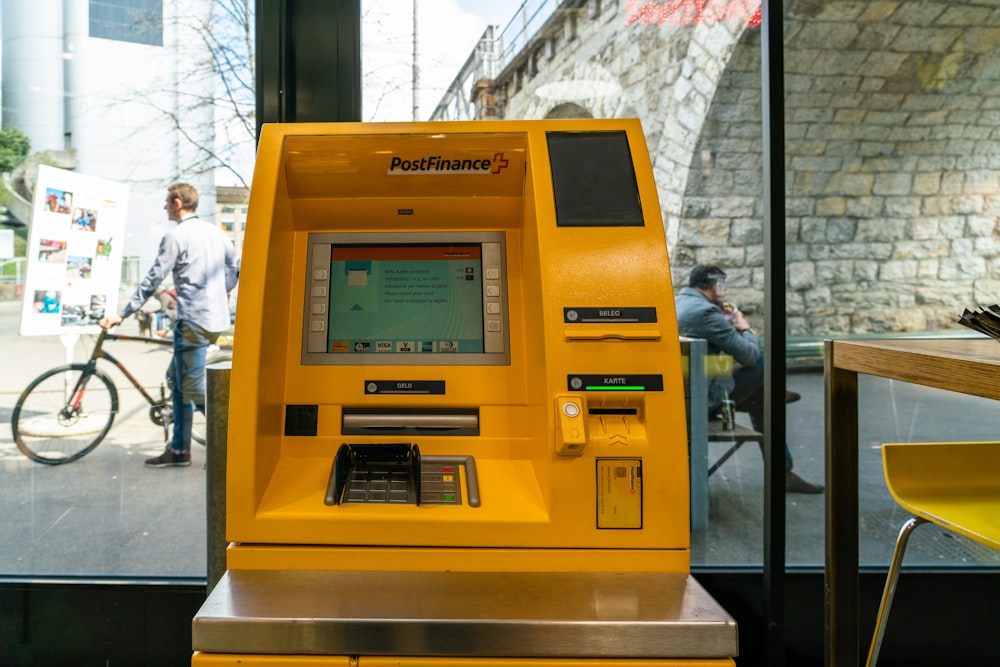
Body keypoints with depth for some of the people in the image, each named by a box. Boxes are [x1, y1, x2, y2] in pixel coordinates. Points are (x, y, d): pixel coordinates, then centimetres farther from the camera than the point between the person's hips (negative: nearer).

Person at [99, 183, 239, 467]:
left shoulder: (176, 236, -10)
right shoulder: (216, 232, 12)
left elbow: (152, 281, -12)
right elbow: (237, 269, 19)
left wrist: (121, 315, -7)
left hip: (194, 322, -9)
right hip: (218, 318, 9)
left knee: (194, 390, -3)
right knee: (177, 377, 17)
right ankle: (179, 449, 22)